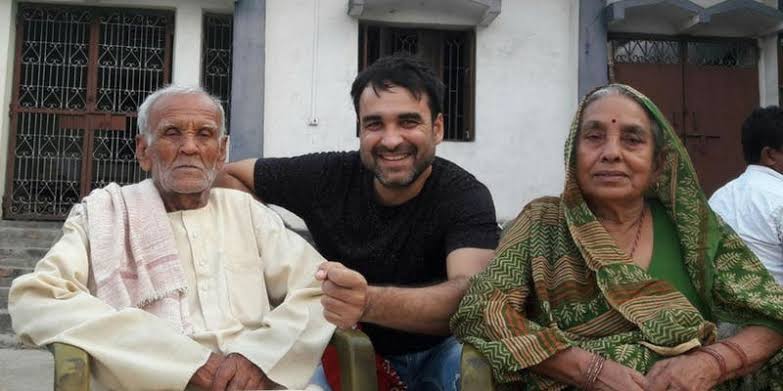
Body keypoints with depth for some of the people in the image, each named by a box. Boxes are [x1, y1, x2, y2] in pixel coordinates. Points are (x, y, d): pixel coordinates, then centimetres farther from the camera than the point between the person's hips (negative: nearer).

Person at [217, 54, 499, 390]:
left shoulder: (465, 197, -16)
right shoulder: (328, 176, -8)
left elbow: (473, 295, -34)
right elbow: (226, 176, 4)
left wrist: (370, 303, -51)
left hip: (433, 355, -1)